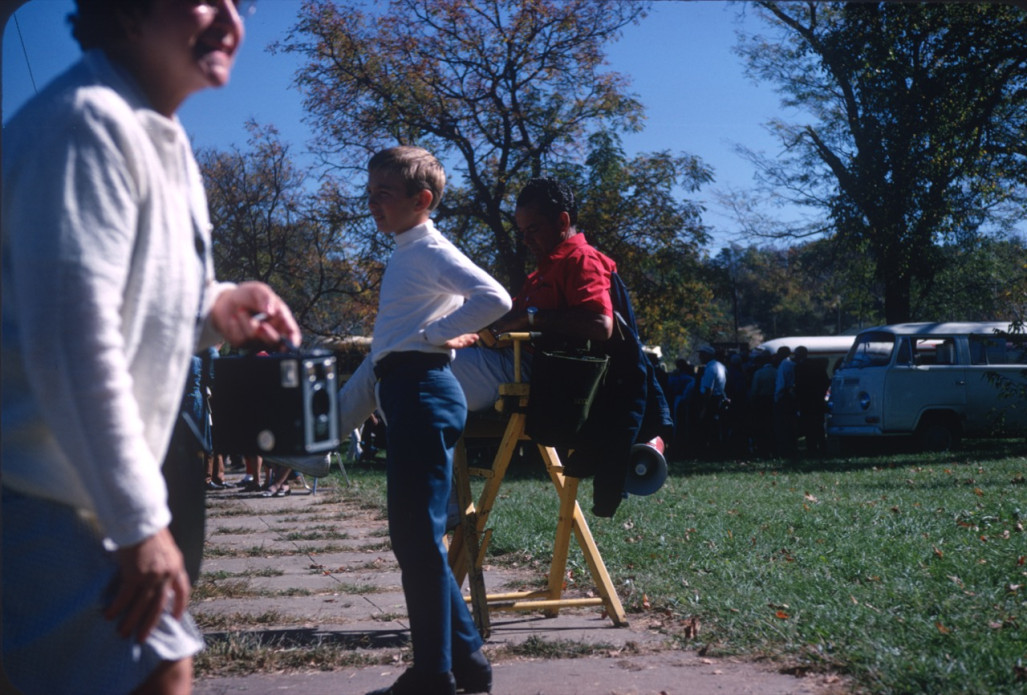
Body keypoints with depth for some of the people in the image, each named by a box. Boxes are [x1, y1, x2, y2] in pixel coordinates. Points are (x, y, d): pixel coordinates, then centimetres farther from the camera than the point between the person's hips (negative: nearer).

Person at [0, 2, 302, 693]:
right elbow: (72, 341, -23)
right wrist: (140, 523, -21)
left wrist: (215, 305, 6)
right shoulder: (87, 120, -17)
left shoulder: (160, 136, 15)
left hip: (92, 494, 10)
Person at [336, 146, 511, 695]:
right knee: (414, 538, 12)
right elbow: (383, 351, 28)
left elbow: (494, 298, -25)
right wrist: (339, 415, 27)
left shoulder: (427, 249, -6)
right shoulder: (406, 257, 23)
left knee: (417, 537, -7)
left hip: (423, 395, -10)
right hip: (405, 398, 10)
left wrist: (437, 333, -15)